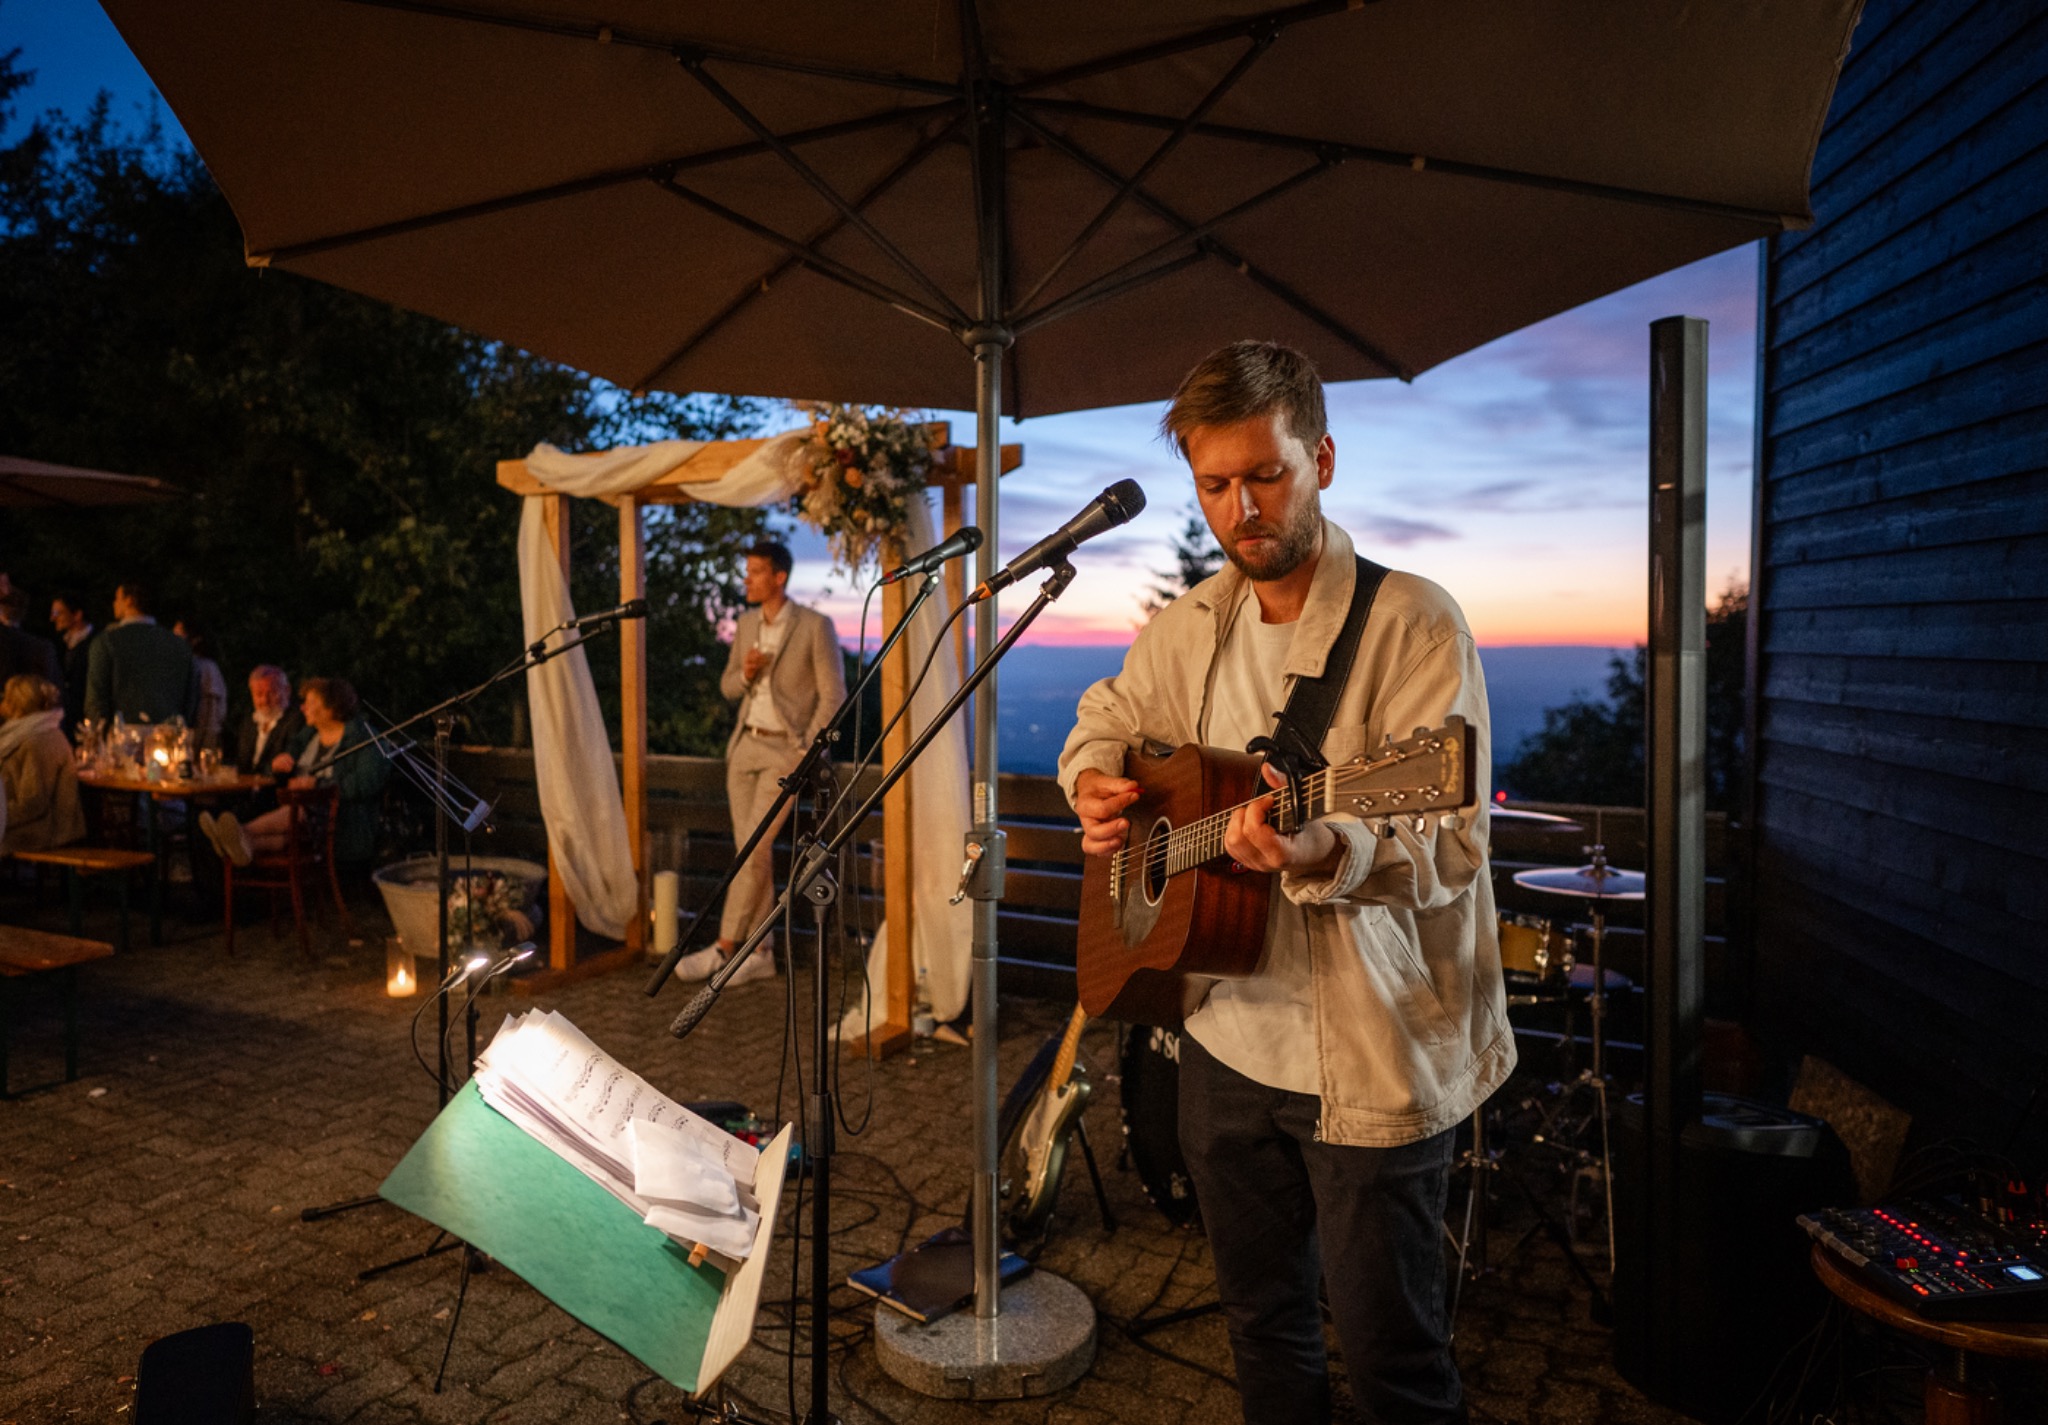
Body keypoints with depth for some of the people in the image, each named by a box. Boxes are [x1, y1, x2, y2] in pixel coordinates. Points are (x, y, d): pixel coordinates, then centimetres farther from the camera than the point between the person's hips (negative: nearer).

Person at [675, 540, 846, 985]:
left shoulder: (815, 626, -9)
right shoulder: (746, 624, 10)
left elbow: (833, 695, -8)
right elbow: (728, 688, 16)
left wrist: (807, 753, -12)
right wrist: (745, 675, -8)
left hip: (787, 749, -6)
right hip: (745, 746, 6)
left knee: (755, 848, -10)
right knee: (752, 851, 6)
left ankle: (723, 948, -3)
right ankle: (760, 952, 13)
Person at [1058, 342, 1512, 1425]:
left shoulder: (1413, 624, -16)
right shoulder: (1191, 626, 3)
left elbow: (1450, 844, -24)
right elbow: (1106, 717, 20)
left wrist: (1323, 853, -44)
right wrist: (1095, 783, -3)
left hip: (1373, 1062, -5)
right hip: (1228, 1041, 6)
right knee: (1262, 1325, 24)